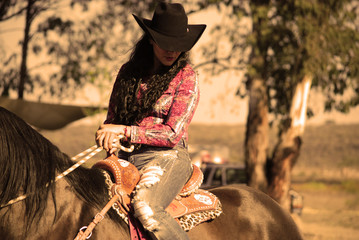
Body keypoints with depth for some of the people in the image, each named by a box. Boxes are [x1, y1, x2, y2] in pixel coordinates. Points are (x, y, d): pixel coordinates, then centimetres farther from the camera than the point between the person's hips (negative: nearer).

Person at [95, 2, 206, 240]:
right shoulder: (128, 72, 12)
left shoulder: (187, 77, -2)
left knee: (146, 208, -35)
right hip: (125, 157, 5)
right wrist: (109, 135, -2)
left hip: (167, 157, -5)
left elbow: (172, 134, -8)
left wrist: (124, 131, -12)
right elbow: (112, 117, 21)